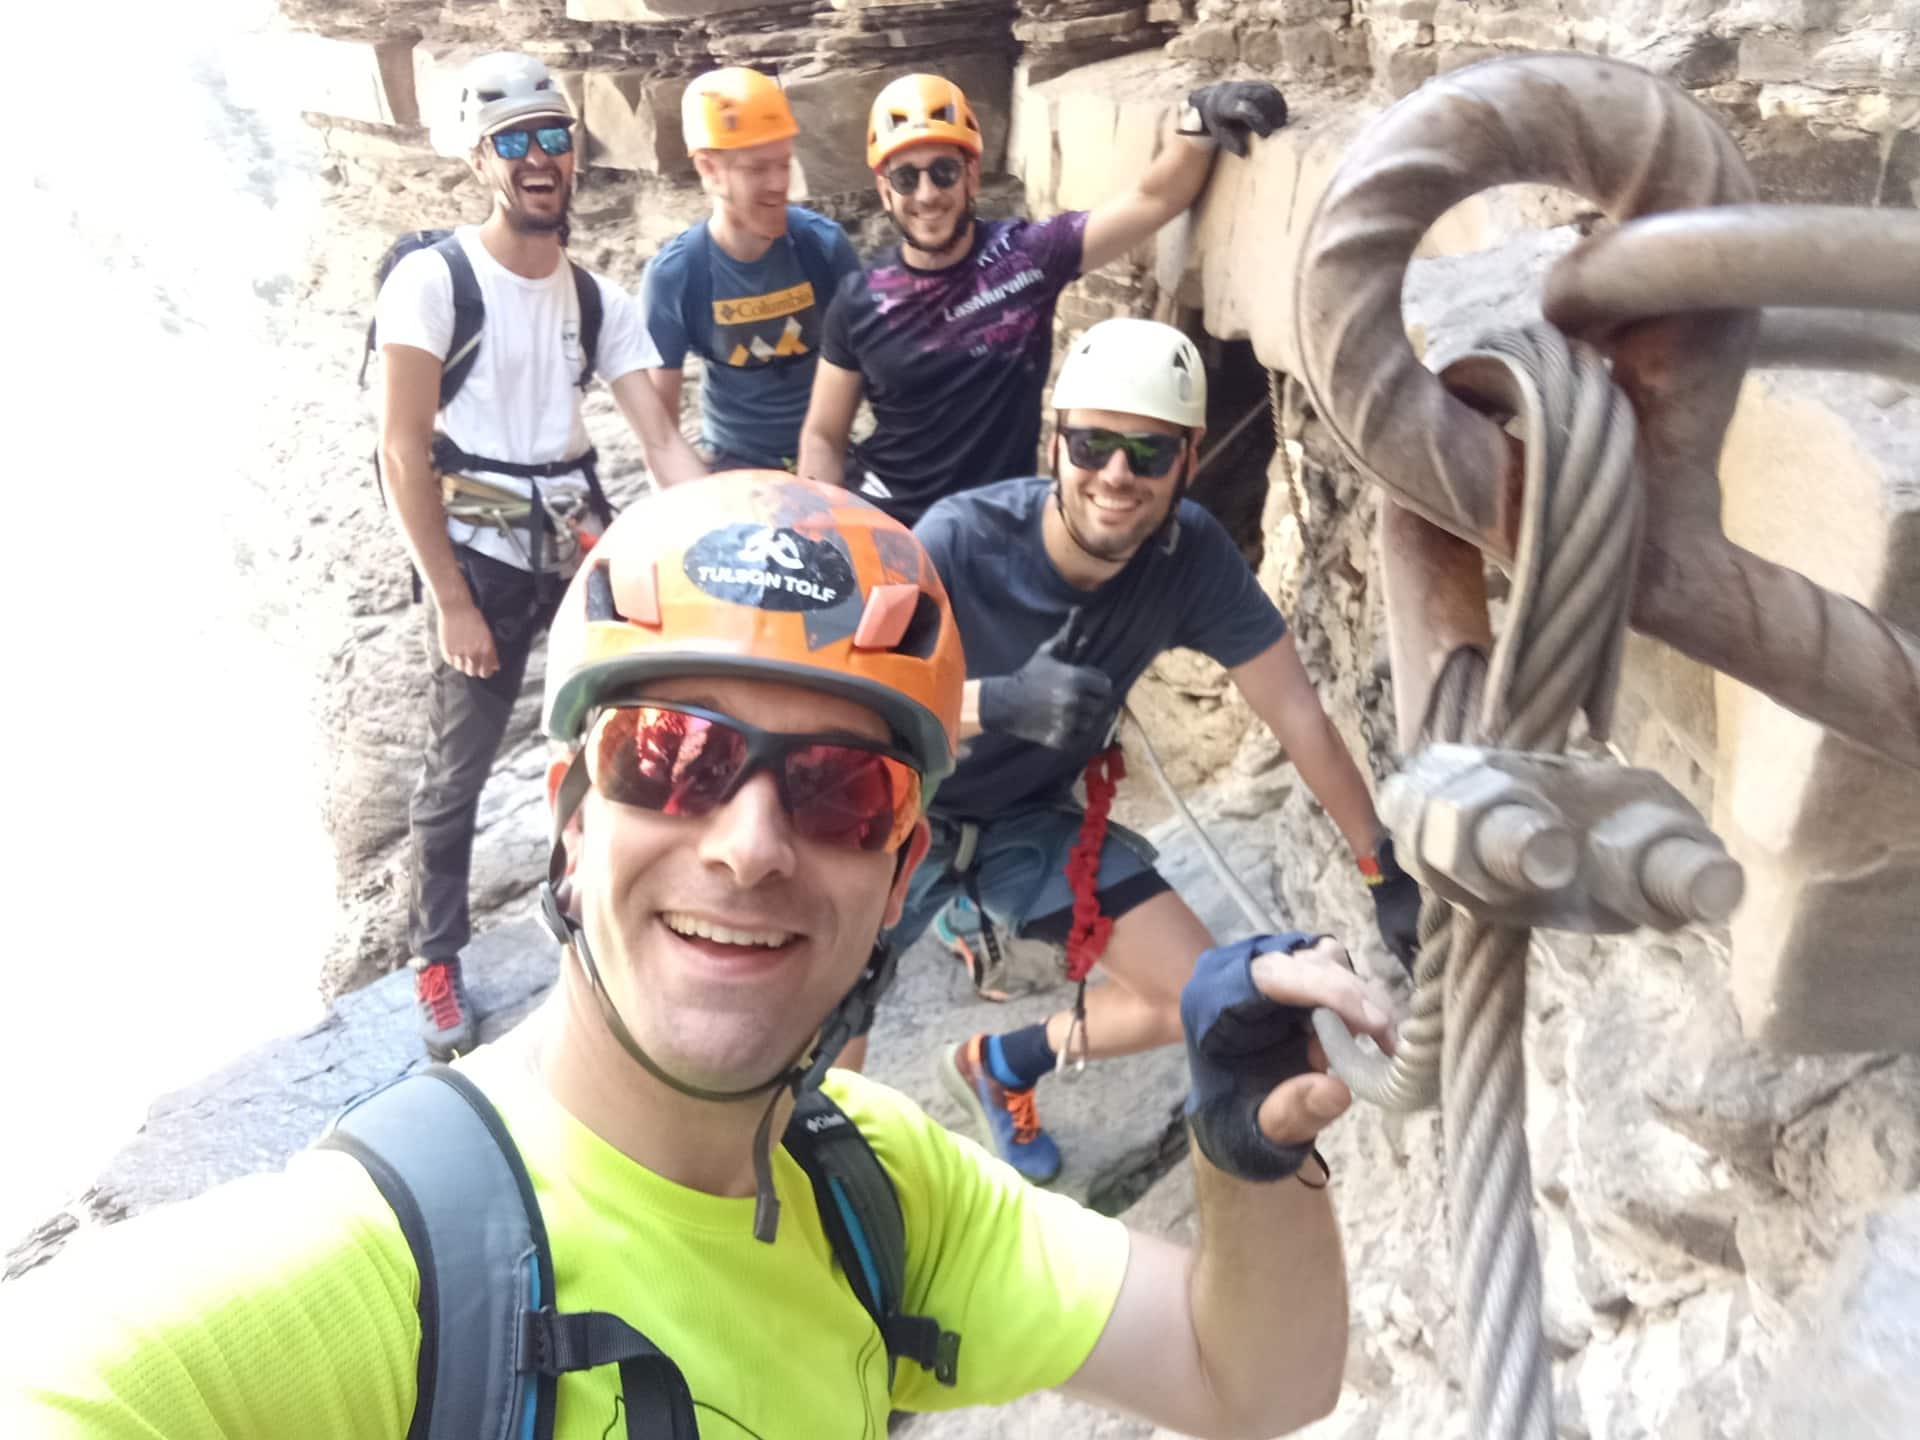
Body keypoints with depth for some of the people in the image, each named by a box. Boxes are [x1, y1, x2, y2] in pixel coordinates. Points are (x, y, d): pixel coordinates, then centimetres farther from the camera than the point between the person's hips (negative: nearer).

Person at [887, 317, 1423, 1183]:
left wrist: (1386, 871, -6)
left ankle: (1001, 1067, 26)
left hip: (1031, 819, 4)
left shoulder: (1192, 555, -20)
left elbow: (1296, 713, -11)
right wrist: (1000, 702, -47)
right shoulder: (959, 542, -29)